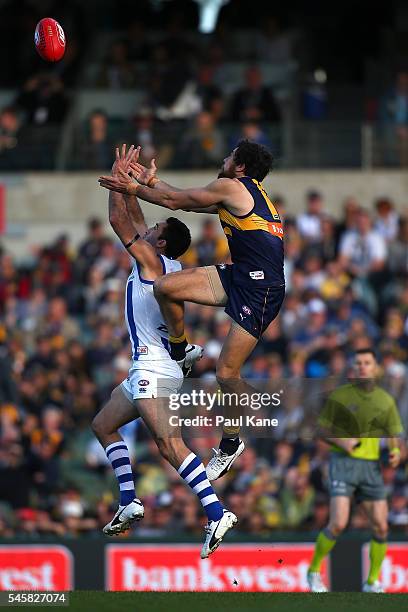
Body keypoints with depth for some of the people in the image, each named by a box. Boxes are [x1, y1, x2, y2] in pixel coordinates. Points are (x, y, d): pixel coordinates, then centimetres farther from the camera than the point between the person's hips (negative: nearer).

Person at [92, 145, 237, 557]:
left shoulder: (151, 261, -9)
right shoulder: (167, 265, 14)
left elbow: (118, 220, -9)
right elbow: (134, 220, 27)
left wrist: (118, 177, 0)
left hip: (154, 369, -11)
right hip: (148, 370, 11)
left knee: (168, 443, -21)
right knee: (103, 425, 20)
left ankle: (217, 513, -32)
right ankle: (130, 502, 14)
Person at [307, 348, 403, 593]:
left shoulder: (386, 400, 6)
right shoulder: (340, 395, -3)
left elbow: (394, 435, 11)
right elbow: (324, 430, 4)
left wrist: (395, 452, -12)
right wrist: (342, 442, -15)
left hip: (372, 466, 4)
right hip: (344, 462, -4)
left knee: (381, 527, -2)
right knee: (338, 524, -16)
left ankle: (373, 582, 15)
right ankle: (314, 571, 5)